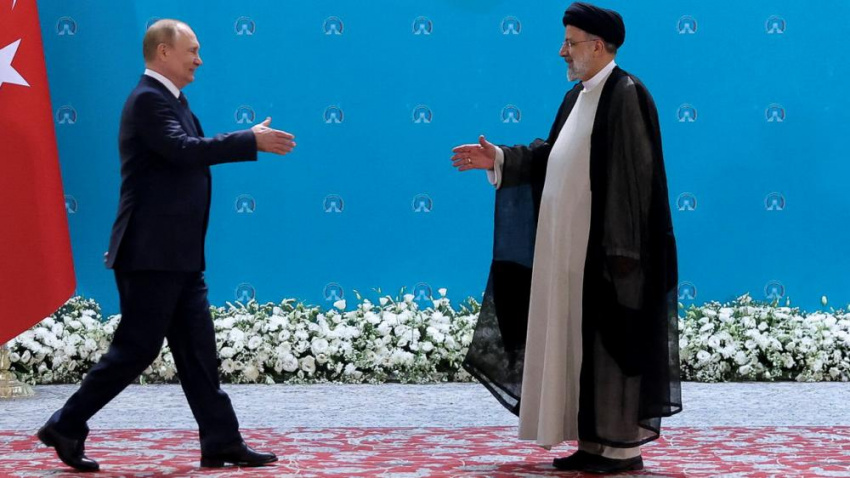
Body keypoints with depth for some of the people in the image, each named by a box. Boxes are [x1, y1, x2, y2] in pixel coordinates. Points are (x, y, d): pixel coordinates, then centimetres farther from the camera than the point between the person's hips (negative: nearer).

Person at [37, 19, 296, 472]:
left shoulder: (170, 101, 17)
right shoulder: (147, 100, -14)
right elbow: (183, 150, -27)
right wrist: (251, 140, -23)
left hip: (178, 255, 10)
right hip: (151, 252, -10)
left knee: (197, 349, 8)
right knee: (136, 348, -4)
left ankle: (221, 442, 10)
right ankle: (66, 426, 8)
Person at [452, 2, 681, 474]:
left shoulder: (626, 96, -14)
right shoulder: (578, 97, 14)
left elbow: (635, 176, -19)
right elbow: (552, 154, 20)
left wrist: (621, 248, -22)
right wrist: (499, 160, 11)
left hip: (607, 245, -9)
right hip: (573, 245, 9)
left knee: (612, 340, -4)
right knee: (581, 341, 10)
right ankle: (595, 440, 17)